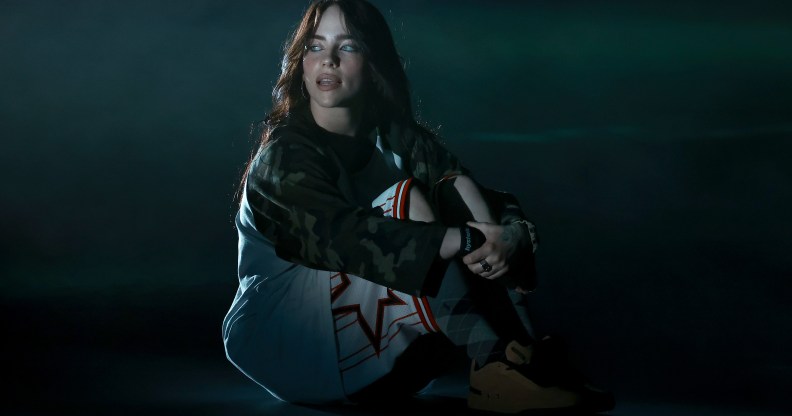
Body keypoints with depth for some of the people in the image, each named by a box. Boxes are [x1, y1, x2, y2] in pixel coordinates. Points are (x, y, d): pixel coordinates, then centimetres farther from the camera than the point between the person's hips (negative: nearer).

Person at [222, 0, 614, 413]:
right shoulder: (281, 157, -12)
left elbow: (498, 205, -5)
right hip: (283, 341, -5)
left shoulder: (399, 139, 5)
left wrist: (510, 236, -29)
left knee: (455, 189, -13)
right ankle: (502, 364, -27)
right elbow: (342, 236, -31)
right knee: (407, 200, -23)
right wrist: (467, 241, -39)